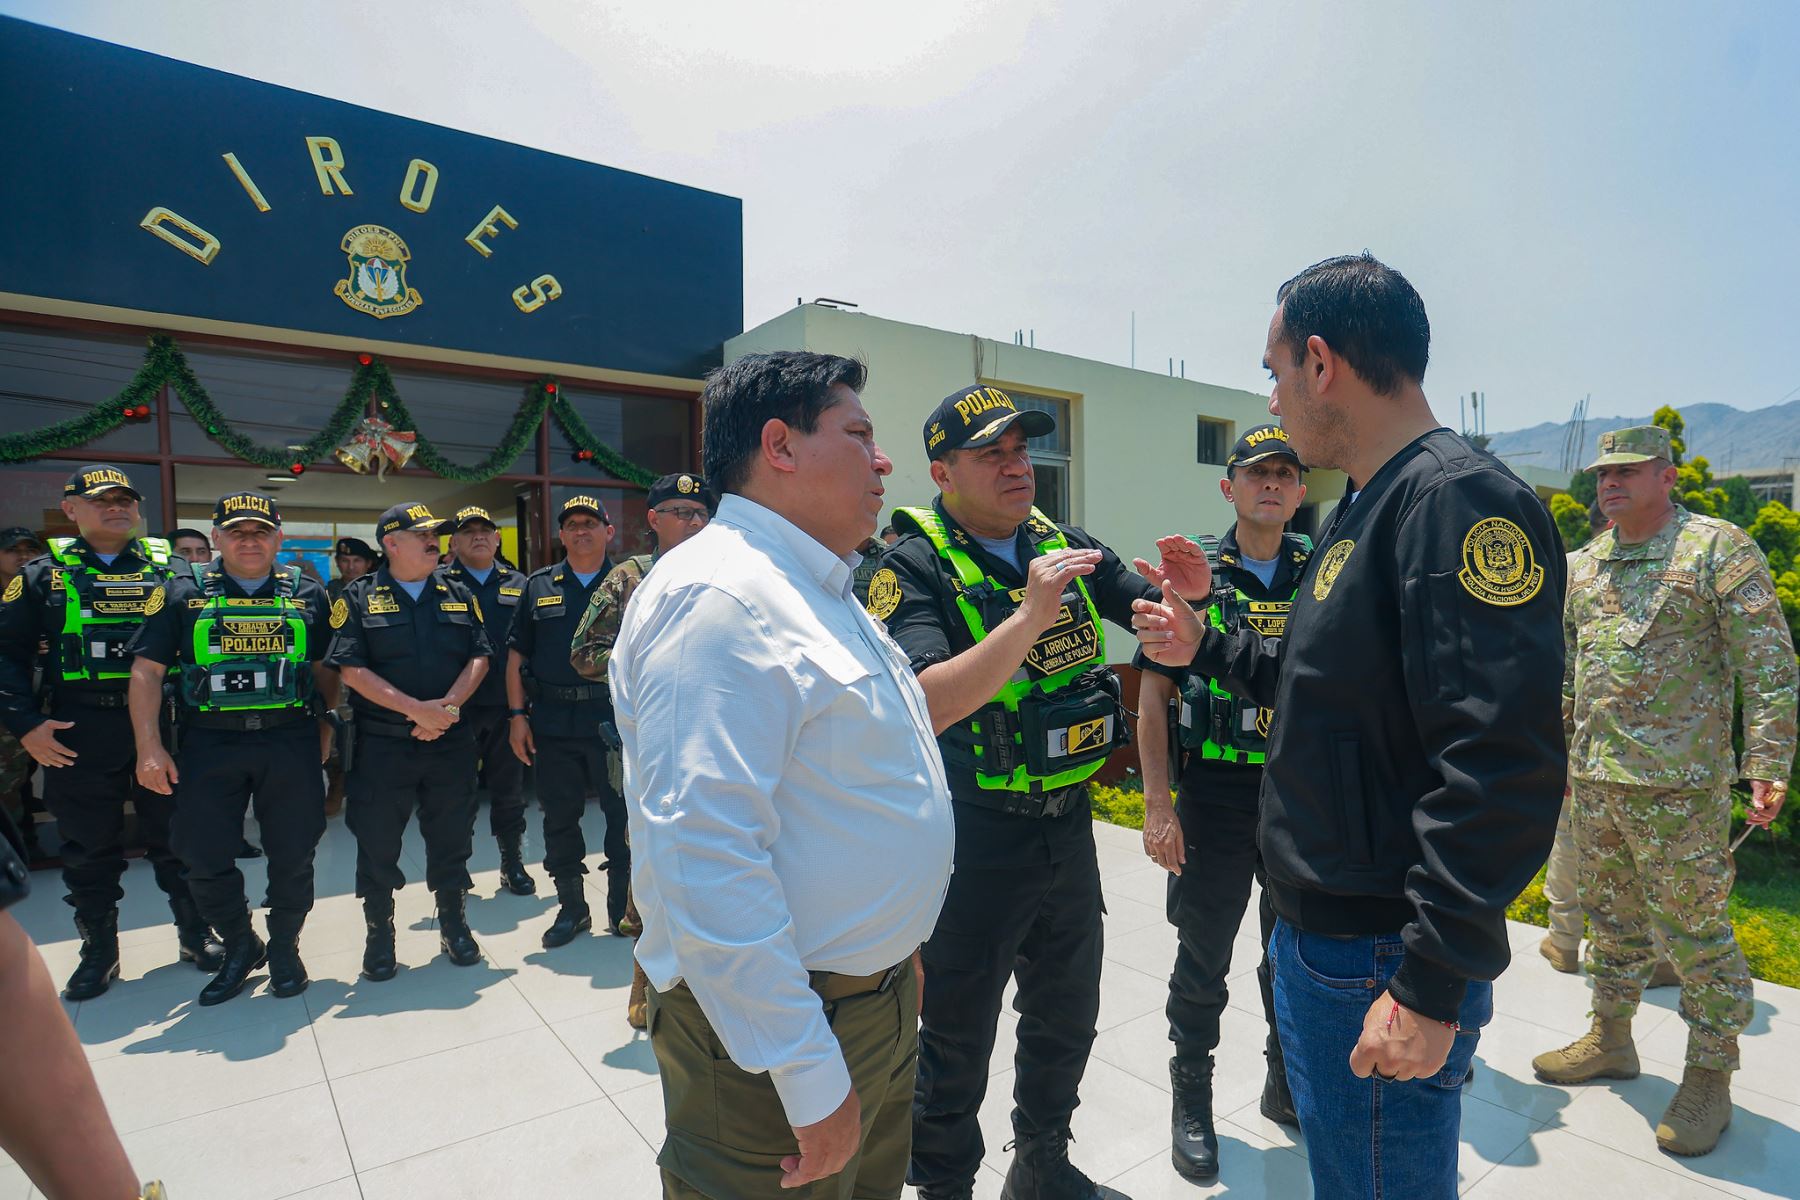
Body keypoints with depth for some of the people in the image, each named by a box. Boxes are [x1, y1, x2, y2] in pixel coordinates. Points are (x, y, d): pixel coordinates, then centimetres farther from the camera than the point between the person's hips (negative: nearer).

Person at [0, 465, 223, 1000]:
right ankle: (99, 952, 26)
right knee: (89, 848, 10)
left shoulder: (173, 569, 6)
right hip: (79, 735, 1)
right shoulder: (43, 575, 6)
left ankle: (195, 936, 24)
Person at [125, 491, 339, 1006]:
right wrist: (149, 747, -6)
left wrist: (325, 732, 7)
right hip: (210, 744, 0)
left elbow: (327, 670, 11)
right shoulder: (182, 594, 4)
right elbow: (147, 671, 1)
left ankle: (283, 948, 27)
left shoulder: (308, 595, 6)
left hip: (291, 741, 0)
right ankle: (240, 947, 28)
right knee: (204, 859, 5)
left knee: (293, 855, 6)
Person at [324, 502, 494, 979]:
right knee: (377, 842, 7)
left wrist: (448, 705, -13)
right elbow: (351, 669, -9)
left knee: (452, 837, 11)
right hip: (381, 743, -2)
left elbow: (479, 657, 4)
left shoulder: (459, 596, 9)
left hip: (450, 741, 2)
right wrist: (417, 709, -17)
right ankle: (379, 935, 26)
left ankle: (453, 923, 28)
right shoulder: (359, 598, -1)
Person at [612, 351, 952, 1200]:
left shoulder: (819, 593, 10)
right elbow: (706, 864, -30)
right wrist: (812, 1080, -25)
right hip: (775, 1035, -9)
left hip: (877, 999, 9)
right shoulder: (718, 598, -23)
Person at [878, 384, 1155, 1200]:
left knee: (1067, 1016, 25)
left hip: (1068, 823, 7)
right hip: (975, 838, -6)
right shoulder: (914, 567, -16)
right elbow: (922, 707, -28)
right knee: (956, 1042, 13)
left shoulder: (1065, 545, 2)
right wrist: (1031, 615, -35)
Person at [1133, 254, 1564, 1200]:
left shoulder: (1460, 502, -20)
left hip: (1381, 971, -9)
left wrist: (1432, 987, -25)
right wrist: (1206, 646, 15)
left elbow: (1503, 768, -27)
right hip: (1315, 939, 9)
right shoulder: (1363, 509, 12)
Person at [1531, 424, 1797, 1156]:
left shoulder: (1717, 549, -7)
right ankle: (1610, 1041, 33)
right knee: (1613, 920, 18)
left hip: (1679, 785, -6)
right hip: (1593, 781, 6)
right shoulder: (1586, 564, 12)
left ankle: (1709, 1078, 21)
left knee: (1695, 932, 4)